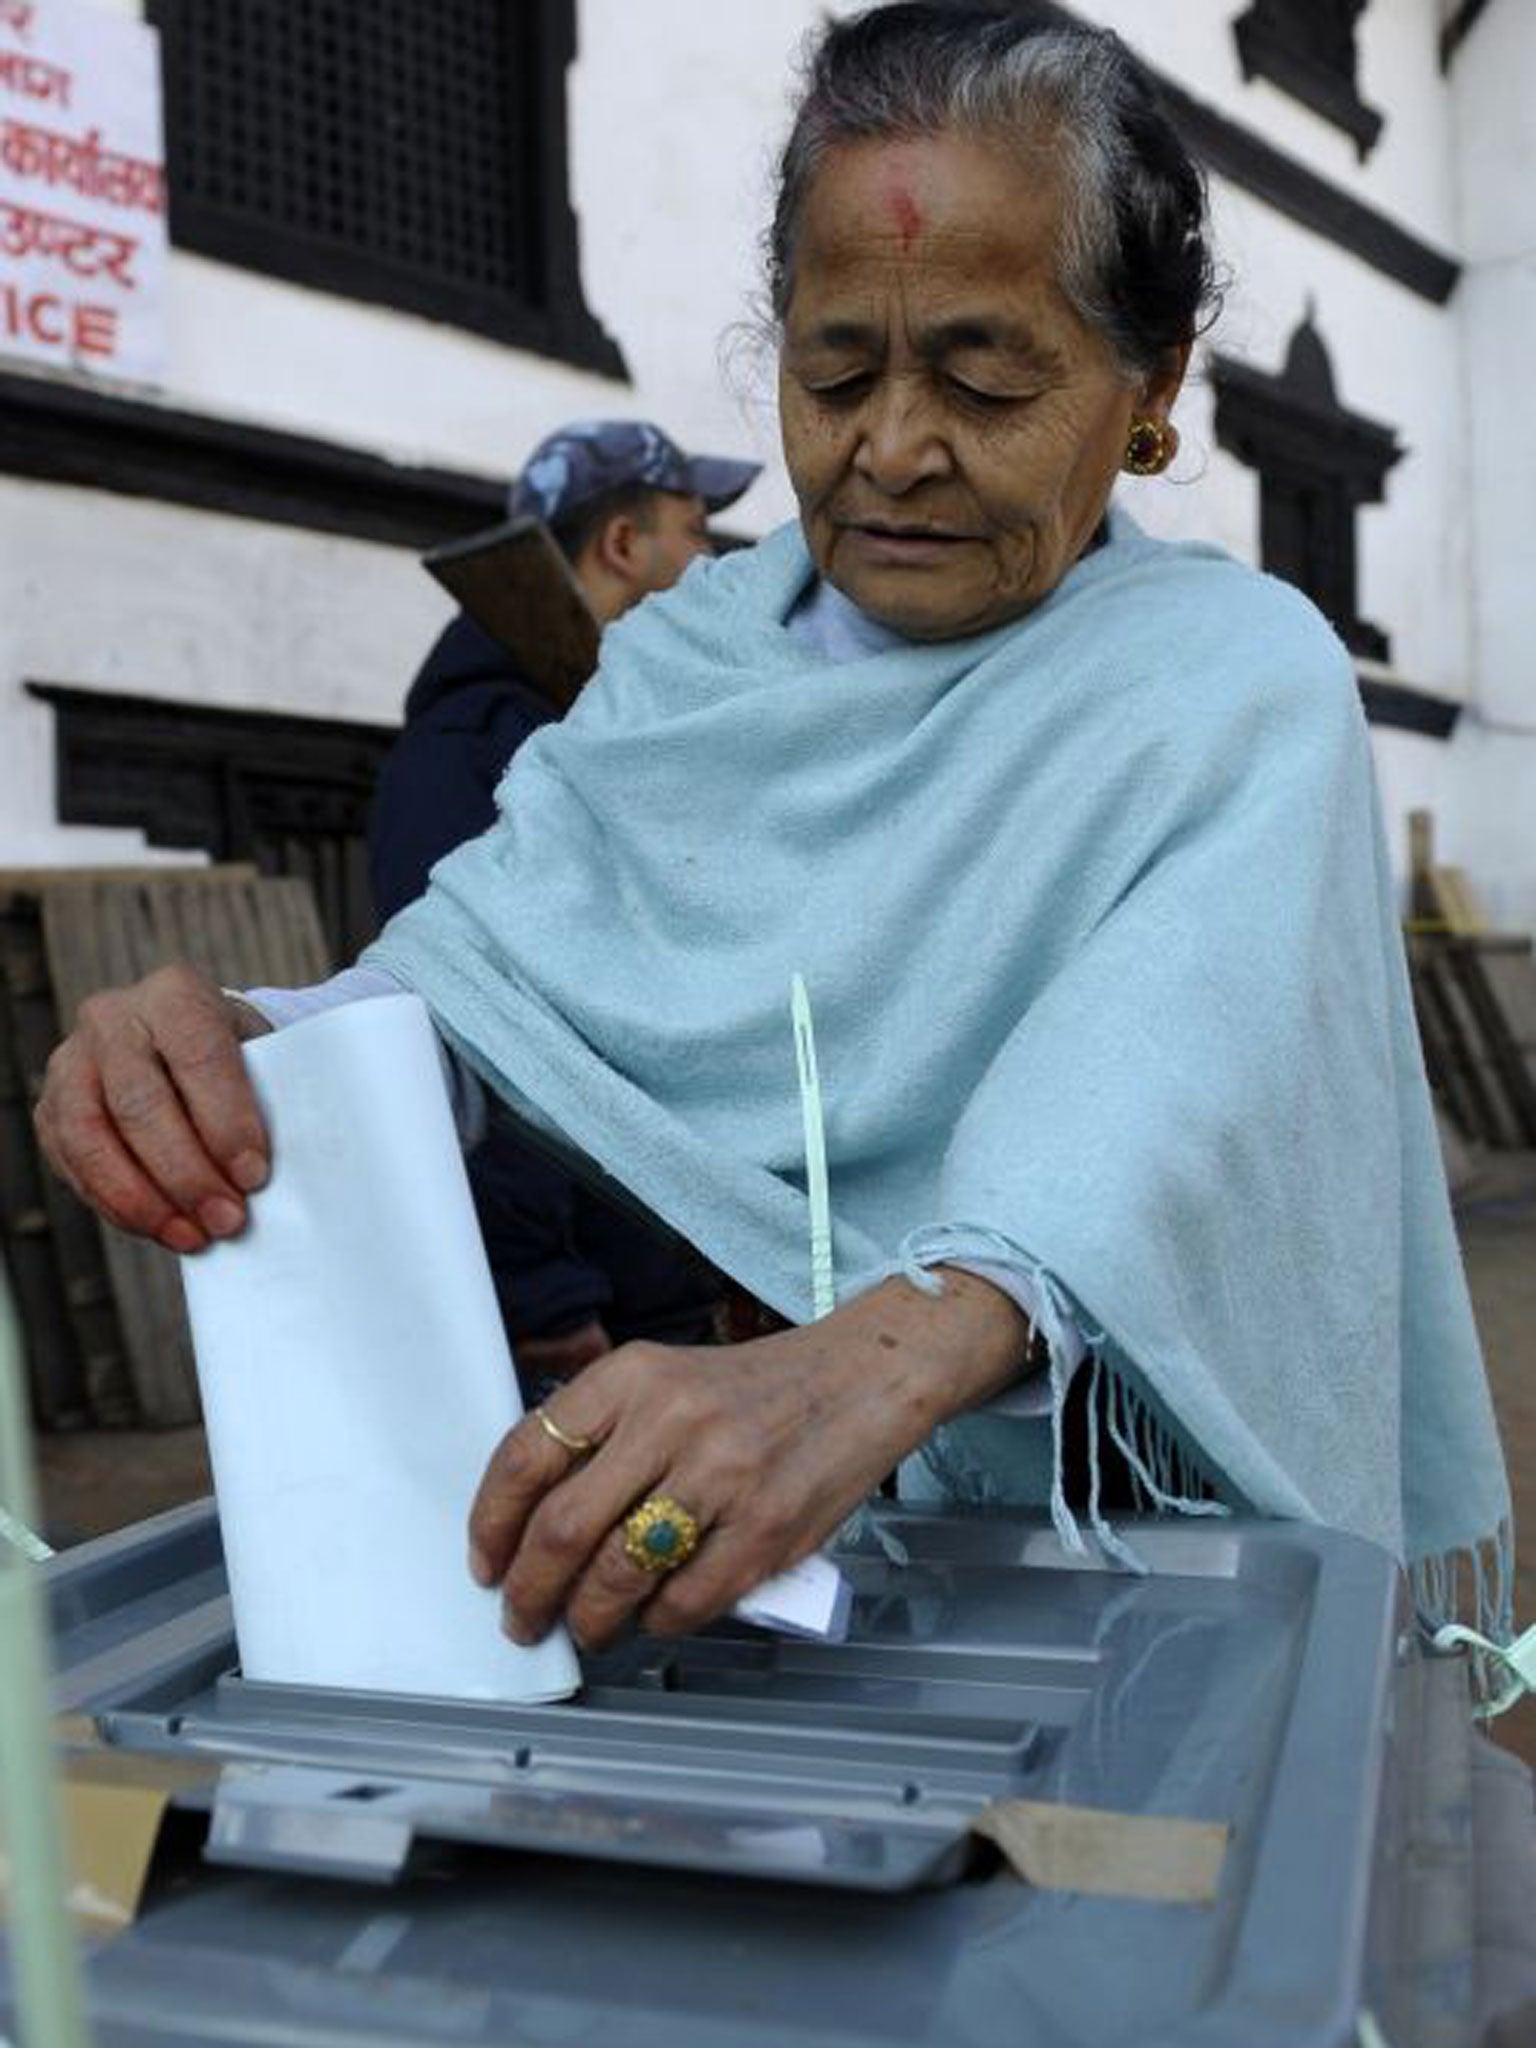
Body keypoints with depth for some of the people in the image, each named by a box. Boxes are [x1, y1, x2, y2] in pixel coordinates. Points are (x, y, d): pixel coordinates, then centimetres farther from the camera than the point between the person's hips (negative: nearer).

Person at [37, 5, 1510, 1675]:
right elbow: (477, 967, -5)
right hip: (708, 1530, 4)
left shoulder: (1236, 681, -6)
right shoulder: (685, 663, 9)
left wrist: (878, 1365, -45)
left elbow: (1175, 1076, -25)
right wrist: (250, 1061, -28)